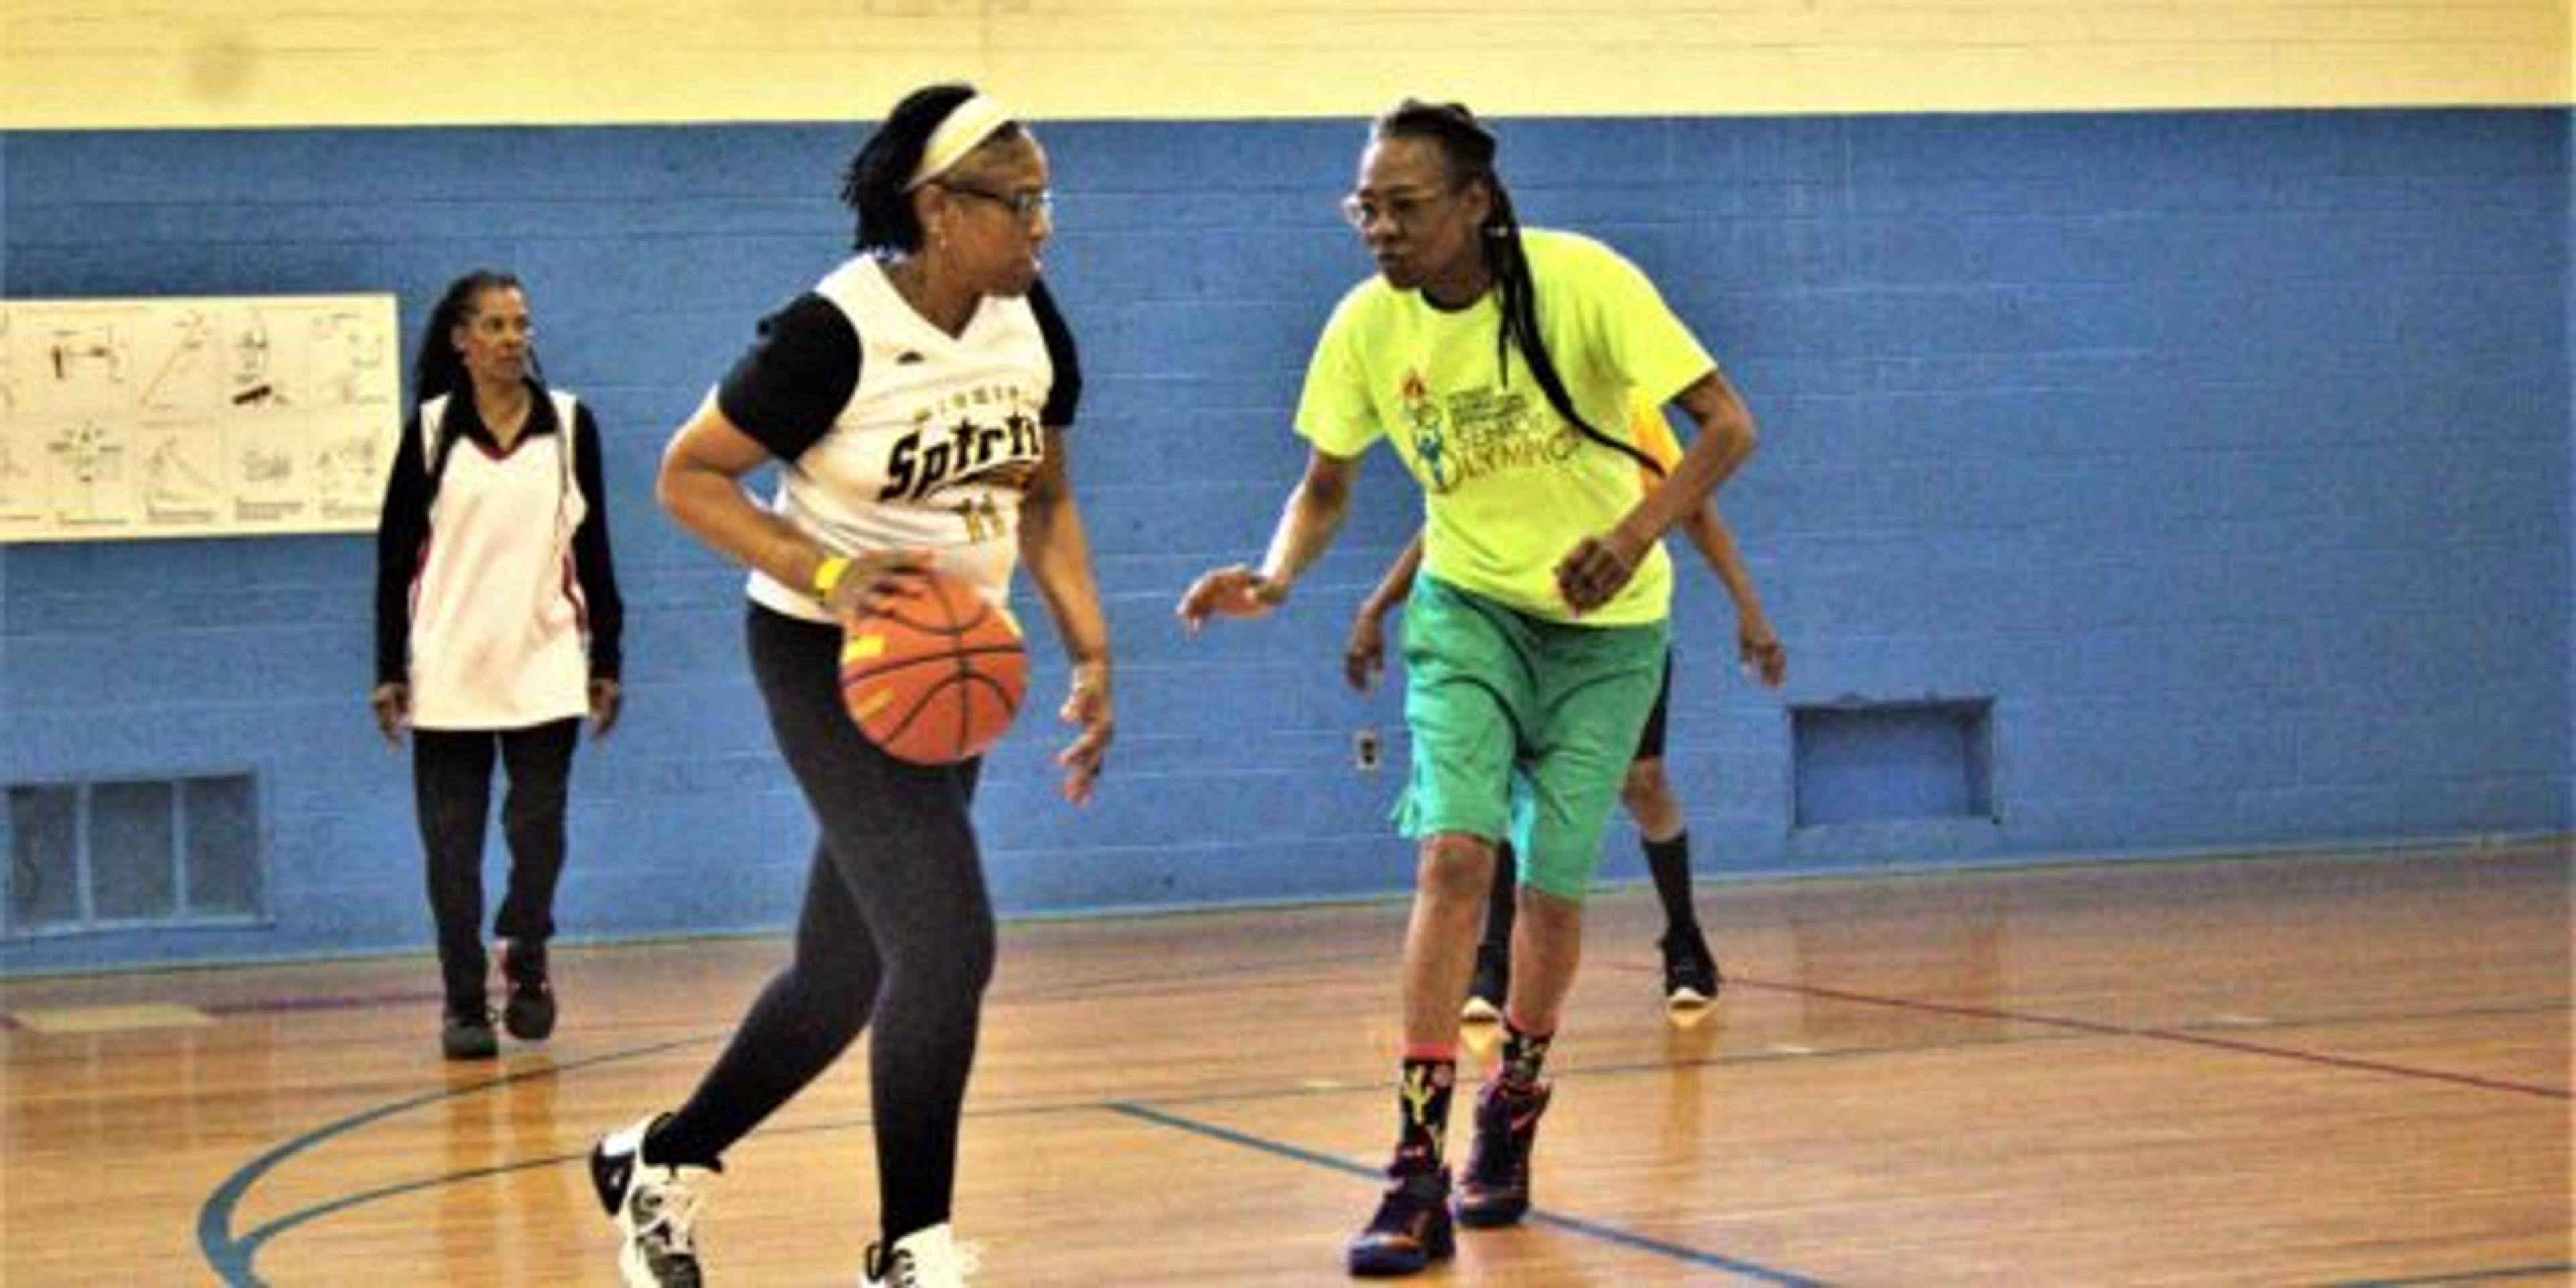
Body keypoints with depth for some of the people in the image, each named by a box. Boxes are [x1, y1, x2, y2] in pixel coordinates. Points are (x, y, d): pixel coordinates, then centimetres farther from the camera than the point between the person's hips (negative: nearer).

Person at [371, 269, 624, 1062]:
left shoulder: (569, 424, 5)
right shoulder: (432, 429, 2)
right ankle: (464, 1003, 9)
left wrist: (606, 663, 4)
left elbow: (594, 549, 8)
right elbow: (396, 556, 3)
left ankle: (525, 960, 19)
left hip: (545, 667, 0)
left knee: (538, 831, -5)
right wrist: (389, 673, -1)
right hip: (448, 670, 0)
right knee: (452, 842, 1)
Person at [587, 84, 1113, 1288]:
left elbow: (1045, 497, 12)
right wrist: (830, 574, -26)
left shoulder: (1031, 322, -2)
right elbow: (688, 476, -14)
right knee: (946, 945, -17)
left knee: (845, 974, 14)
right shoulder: (835, 333, -21)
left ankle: (661, 1165, 35)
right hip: (829, 657, -7)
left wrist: (1091, 653, 2)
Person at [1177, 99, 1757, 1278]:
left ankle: (1512, 1114, 31)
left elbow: (1727, 427, -21)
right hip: (1469, 606, 1)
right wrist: (1275, 578, -18)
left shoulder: (1581, 282, -22)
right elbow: (1327, 485, 3)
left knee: (1552, 880, 2)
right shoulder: (1367, 324, -12)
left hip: (1605, 624, -1)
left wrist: (1632, 537, -37)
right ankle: (1418, 1174, -17)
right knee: (1453, 854, -17)